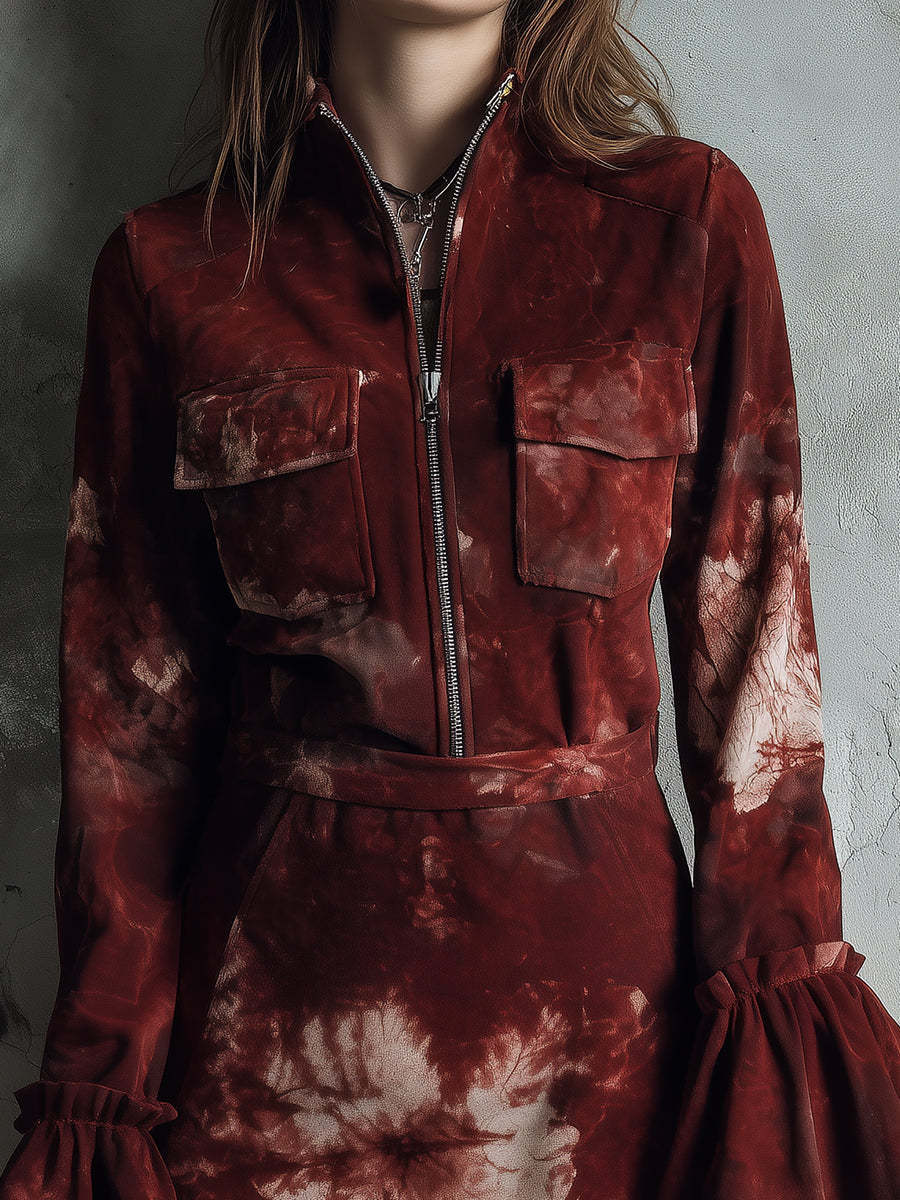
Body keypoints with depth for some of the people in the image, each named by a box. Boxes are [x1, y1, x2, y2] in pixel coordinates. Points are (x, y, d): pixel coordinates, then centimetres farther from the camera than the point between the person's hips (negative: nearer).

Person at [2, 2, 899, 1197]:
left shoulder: (686, 217, -2)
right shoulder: (172, 269, -2)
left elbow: (749, 645, 0)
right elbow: (134, 710, 1)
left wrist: (777, 982, -4)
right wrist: (103, 1084, 1)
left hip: (597, 965, 1)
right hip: (279, 989, 0)